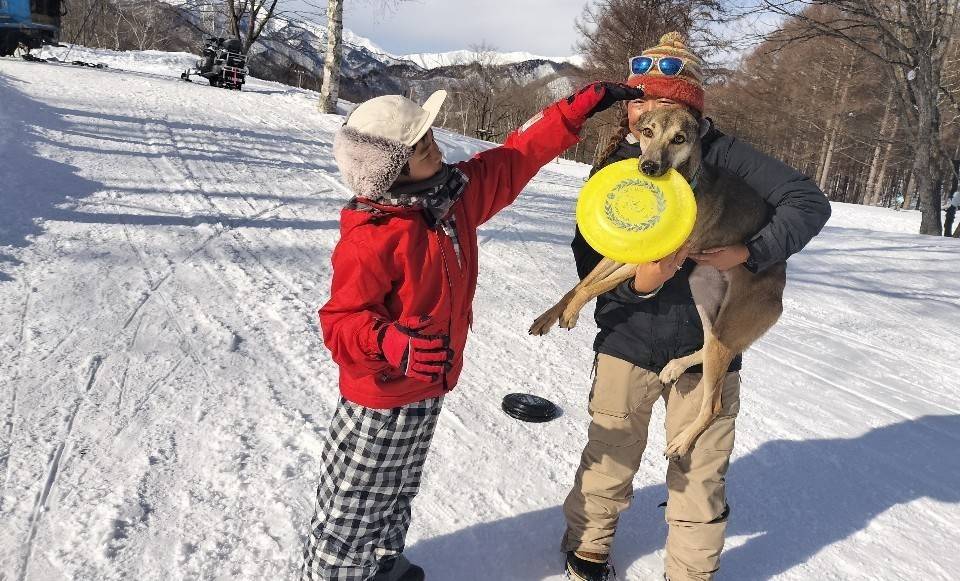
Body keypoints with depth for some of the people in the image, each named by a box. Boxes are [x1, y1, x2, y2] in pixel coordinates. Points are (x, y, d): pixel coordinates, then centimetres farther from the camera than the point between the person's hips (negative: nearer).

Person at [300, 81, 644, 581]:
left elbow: (516, 158, 4)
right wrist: (390, 342, -46)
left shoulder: (456, 194, -4)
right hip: (379, 405, -7)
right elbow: (340, 323, -25)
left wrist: (585, 103, 3)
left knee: (396, 497, 28)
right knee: (353, 512, 10)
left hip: (429, 392, 8)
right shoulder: (370, 240, -27)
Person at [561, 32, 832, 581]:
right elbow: (590, 262, -5)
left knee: (700, 478, 13)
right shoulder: (613, 166, -3)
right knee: (610, 462, 17)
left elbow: (808, 202, -11)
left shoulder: (721, 154, -9)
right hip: (628, 343, 1)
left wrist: (751, 253, -24)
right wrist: (638, 284, -24)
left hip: (706, 349, -1)